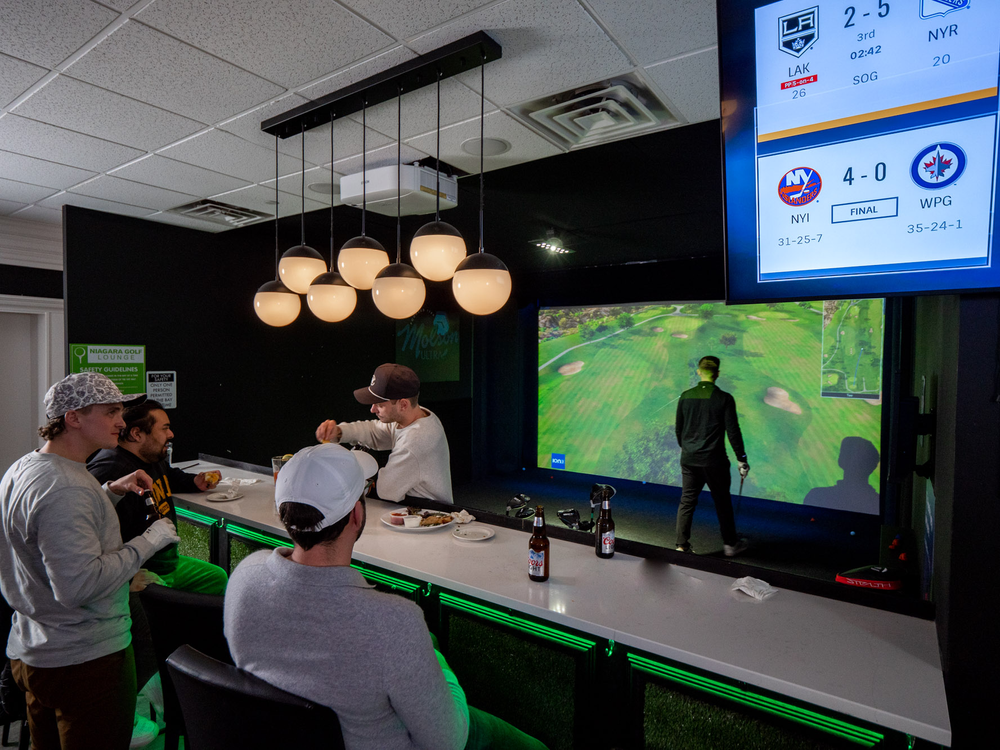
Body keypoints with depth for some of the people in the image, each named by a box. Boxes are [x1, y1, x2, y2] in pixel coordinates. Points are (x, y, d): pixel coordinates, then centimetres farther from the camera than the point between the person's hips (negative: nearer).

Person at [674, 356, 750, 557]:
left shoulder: (685, 396, 0)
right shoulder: (724, 399, -10)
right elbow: (733, 431, -8)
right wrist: (741, 459, 1)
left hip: (689, 459, 3)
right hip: (714, 460, -3)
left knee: (687, 501, 11)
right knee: (722, 502, 13)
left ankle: (682, 544, 15)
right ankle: (730, 544, 26)